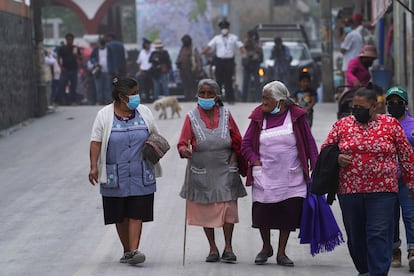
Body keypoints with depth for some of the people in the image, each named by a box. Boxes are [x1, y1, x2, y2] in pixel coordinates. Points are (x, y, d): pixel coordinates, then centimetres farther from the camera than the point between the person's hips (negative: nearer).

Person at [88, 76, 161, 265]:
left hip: (140, 176, 1)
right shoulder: (104, 115, -1)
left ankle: (133, 251, -14)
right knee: (120, 216, 6)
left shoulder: (144, 112, 7)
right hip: (115, 176, -1)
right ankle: (127, 250, 18)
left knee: (136, 214, -8)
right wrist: (94, 166, -16)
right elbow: (96, 142, -5)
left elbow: (155, 135, 17)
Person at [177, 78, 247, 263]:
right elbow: (182, 143, -6)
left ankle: (228, 248, 2)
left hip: (224, 171, 0)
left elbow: (237, 141, 13)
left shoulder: (225, 115, 4)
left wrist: (234, 156, -2)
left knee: (228, 206, -8)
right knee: (205, 210, 4)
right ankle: (213, 249, 14)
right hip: (201, 172, 0)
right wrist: (184, 151, -28)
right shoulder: (192, 117, -1)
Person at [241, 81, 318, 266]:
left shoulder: (296, 115, -2)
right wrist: (255, 161, -8)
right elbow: (246, 144, 6)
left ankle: (281, 253, 15)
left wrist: (314, 166, -3)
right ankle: (266, 248, 28)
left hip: (291, 178, -1)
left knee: (289, 214, 1)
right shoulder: (259, 116, 2)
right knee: (262, 214, 3)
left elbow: (309, 142, 3)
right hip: (265, 176, 1)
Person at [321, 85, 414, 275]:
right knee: (355, 236, 11)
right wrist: (337, 158, -6)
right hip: (349, 190, 3)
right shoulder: (342, 124, 8)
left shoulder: (390, 124, 2)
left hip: (382, 190, -3)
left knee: (379, 235, -10)